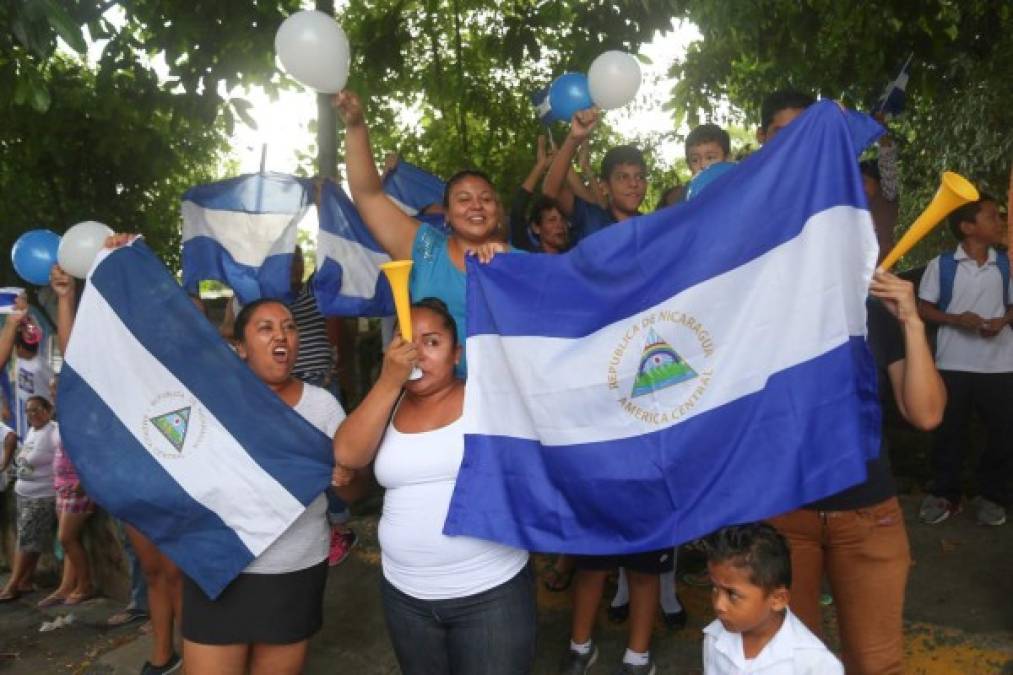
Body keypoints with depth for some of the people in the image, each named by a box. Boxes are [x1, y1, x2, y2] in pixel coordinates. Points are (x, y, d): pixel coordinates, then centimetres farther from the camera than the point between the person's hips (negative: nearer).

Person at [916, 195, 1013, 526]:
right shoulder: (941, 264, -4)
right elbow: (923, 308, -1)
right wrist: (956, 319, -16)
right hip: (953, 363, -2)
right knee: (949, 430, 6)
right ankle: (944, 494, 20)